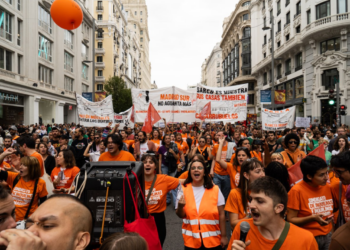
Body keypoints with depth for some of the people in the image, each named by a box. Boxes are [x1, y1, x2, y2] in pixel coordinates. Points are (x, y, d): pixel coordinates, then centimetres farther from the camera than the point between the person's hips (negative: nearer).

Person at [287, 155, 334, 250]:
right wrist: (312, 218, -26)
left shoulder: (327, 187, -1)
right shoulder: (297, 190, -18)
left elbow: (330, 210, 15)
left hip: (328, 236, 5)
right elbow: (290, 219, -15)